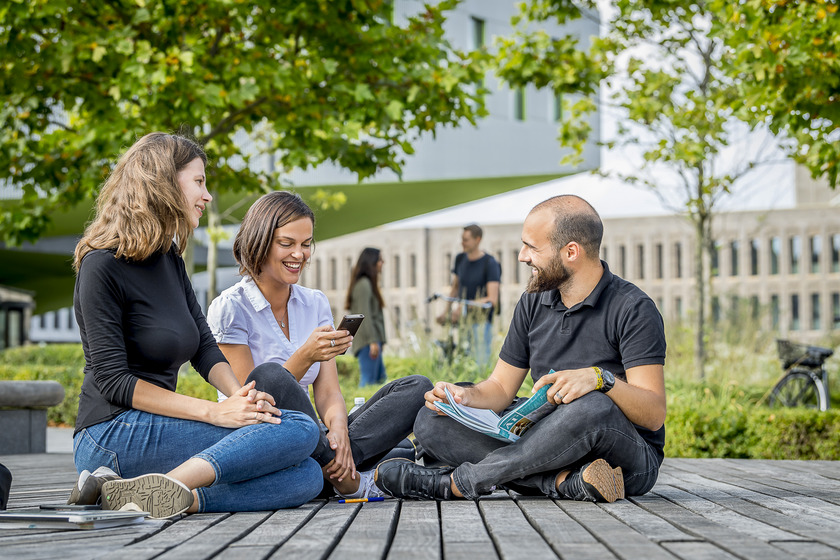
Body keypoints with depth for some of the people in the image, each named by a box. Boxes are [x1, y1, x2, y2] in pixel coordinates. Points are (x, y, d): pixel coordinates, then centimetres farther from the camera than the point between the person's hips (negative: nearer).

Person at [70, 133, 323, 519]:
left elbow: (204, 345, 13)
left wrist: (239, 394, -9)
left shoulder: (168, 256, 16)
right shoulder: (102, 265, -10)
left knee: (307, 477, -13)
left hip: (155, 429, 8)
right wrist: (215, 412, -21)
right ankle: (167, 490, -31)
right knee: (299, 429, -21)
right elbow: (113, 380, -15)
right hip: (114, 434, -8)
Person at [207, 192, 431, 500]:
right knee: (272, 379, -38)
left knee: (417, 388, -10)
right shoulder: (230, 309, -5)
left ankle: (333, 470, -29)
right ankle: (349, 480, -26)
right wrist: (305, 356, -24)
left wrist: (338, 429, -20)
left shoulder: (316, 304, 13)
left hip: (308, 443, 6)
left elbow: (328, 393, 4)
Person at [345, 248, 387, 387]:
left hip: (372, 341, 10)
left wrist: (379, 340, 19)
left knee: (381, 378, 11)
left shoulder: (368, 283, 20)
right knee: (368, 379, -12)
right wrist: (373, 341, -22)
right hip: (367, 340, -10)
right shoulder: (363, 284, -11)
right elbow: (364, 315, -18)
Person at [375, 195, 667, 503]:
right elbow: (501, 387, 12)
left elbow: (654, 414, -18)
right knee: (432, 422, -9)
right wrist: (465, 396, -11)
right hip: (551, 444, 6)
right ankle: (568, 481, -27)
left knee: (591, 406, -41)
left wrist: (601, 378, -36)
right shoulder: (533, 303, 10)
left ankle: (456, 483, -24)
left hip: (630, 460, -6)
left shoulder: (634, 309, -11)